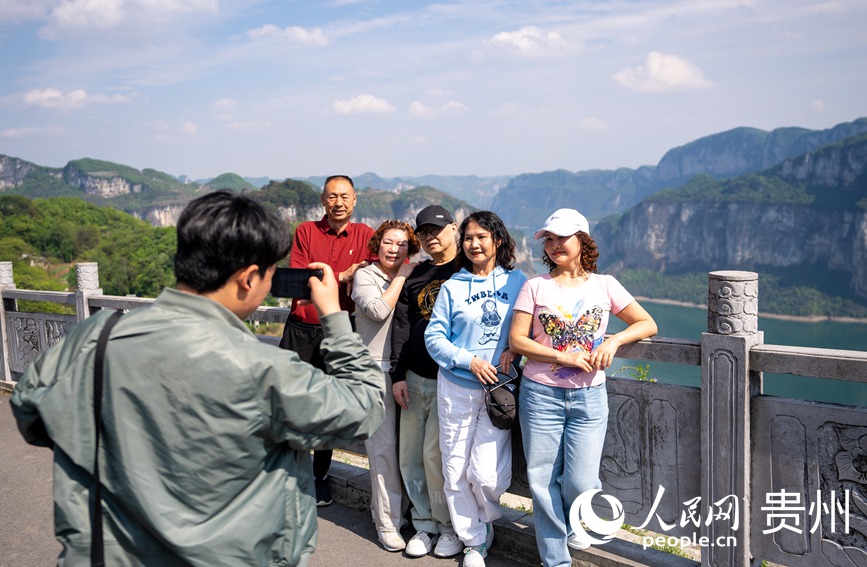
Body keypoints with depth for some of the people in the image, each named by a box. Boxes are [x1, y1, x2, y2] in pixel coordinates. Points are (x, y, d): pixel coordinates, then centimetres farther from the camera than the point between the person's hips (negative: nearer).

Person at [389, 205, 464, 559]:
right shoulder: (414, 276, 13)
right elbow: (401, 327, 10)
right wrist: (398, 375, 4)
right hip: (415, 380, 5)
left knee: (435, 455, -7)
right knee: (410, 456, 7)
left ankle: (451, 527, 13)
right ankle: (426, 524, 22)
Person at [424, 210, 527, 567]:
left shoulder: (517, 281, 4)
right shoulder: (452, 286, 2)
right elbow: (434, 336, -1)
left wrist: (515, 350, -12)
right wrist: (469, 361, -13)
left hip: (500, 388, -1)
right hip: (456, 388, 1)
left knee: (486, 473, -9)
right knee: (455, 471, 6)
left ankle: (487, 521, 25)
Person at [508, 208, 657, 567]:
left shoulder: (604, 285, 5)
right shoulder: (536, 287, 2)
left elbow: (648, 324, 7)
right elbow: (516, 340, -5)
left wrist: (613, 341, -11)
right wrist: (567, 357, -14)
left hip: (589, 397, 0)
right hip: (541, 395, 0)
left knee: (581, 482, -5)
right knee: (543, 481, 3)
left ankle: (570, 519, 31)